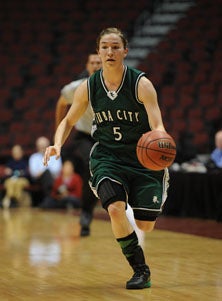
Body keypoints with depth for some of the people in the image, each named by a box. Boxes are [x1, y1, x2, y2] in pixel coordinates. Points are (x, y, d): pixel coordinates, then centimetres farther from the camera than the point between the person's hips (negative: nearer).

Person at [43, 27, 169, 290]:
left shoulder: (141, 84, -14)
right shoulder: (88, 87, -5)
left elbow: (157, 125, -22)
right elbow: (69, 121, 9)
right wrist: (57, 144, -11)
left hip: (143, 158, -1)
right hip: (107, 157, 1)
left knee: (145, 225, 0)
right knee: (115, 209, -26)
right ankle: (140, 270, -7)